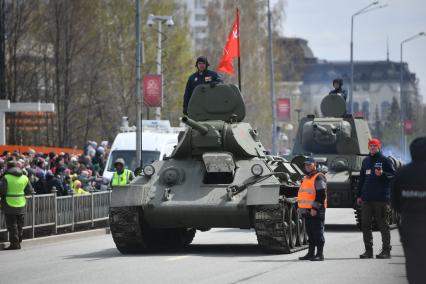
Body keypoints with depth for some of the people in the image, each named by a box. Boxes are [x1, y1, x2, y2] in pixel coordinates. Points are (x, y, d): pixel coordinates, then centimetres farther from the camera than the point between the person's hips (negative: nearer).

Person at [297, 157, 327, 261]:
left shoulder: (319, 178, -10)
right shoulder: (307, 178, 20)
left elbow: (321, 194, -18)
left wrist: (315, 208, -22)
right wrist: (300, 207, 21)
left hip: (316, 211, -9)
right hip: (307, 211, 9)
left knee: (317, 232, -7)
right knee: (310, 233, 12)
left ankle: (320, 254, -6)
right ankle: (311, 253, 18)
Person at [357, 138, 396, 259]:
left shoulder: (385, 160, 0)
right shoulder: (366, 161, 16)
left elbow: (394, 175, -4)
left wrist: (382, 174, -21)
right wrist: (359, 195, 16)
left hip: (381, 198, -6)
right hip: (366, 198, 6)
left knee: (383, 224, -1)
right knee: (365, 225, 5)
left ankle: (386, 250, 4)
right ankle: (368, 250, 11)